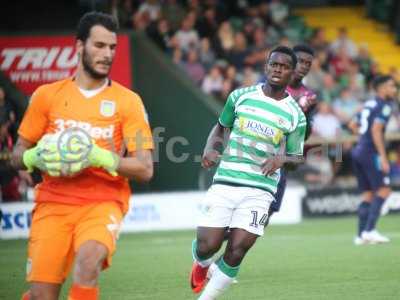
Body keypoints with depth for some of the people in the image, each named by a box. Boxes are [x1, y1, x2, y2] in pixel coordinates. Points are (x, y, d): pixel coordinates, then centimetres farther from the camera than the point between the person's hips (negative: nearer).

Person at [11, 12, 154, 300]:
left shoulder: (128, 101, 4)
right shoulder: (47, 95, 9)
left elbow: (145, 169, -1)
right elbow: (18, 155, 15)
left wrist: (100, 157, -17)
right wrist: (37, 157, -9)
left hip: (103, 202, -1)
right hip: (53, 202, 1)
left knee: (88, 260, -33)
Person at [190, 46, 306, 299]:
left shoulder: (295, 115, 4)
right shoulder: (241, 96, 6)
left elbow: (296, 156, 12)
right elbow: (221, 127, 20)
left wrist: (281, 159, -11)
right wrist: (210, 149, 0)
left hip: (260, 190, 0)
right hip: (225, 181, 1)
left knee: (237, 250, -11)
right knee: (207, 246, -6)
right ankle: (202, 264, 32)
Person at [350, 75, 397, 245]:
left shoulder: (369, 104, 17)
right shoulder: (384, 106, -9)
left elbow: (353, 125, 26)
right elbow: (376, 130, -20)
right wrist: (383, 157, -21)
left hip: (358, 152, 9)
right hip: (370, 153, -9)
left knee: (368, 194, 10)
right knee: (383, 190, -7)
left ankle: (361, 234, 6)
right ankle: (370, 230, -15)